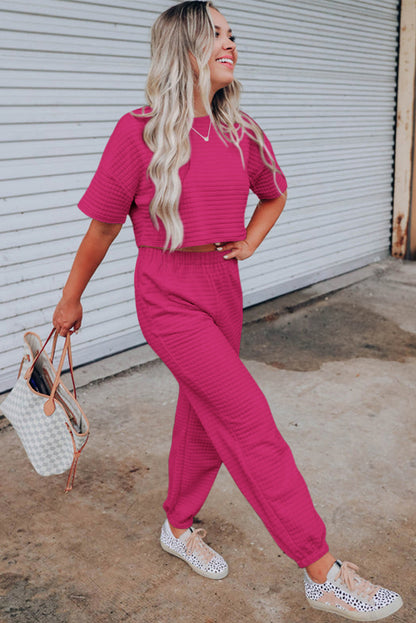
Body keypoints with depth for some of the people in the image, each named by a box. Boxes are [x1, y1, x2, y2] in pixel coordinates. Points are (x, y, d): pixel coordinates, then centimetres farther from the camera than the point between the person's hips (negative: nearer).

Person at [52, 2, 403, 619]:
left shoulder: (243, 133, 4)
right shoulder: (139, 132, -11)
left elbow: (274, 194, 23)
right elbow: (103, 227, -3)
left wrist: (248, 243, 8)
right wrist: (71, 300, 5)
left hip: (223, 288, 6)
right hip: (167, 295, -6)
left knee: (204, 414, 16)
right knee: (249, 419, -9)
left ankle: (179, 526, 40)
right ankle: (322, 572, 2)